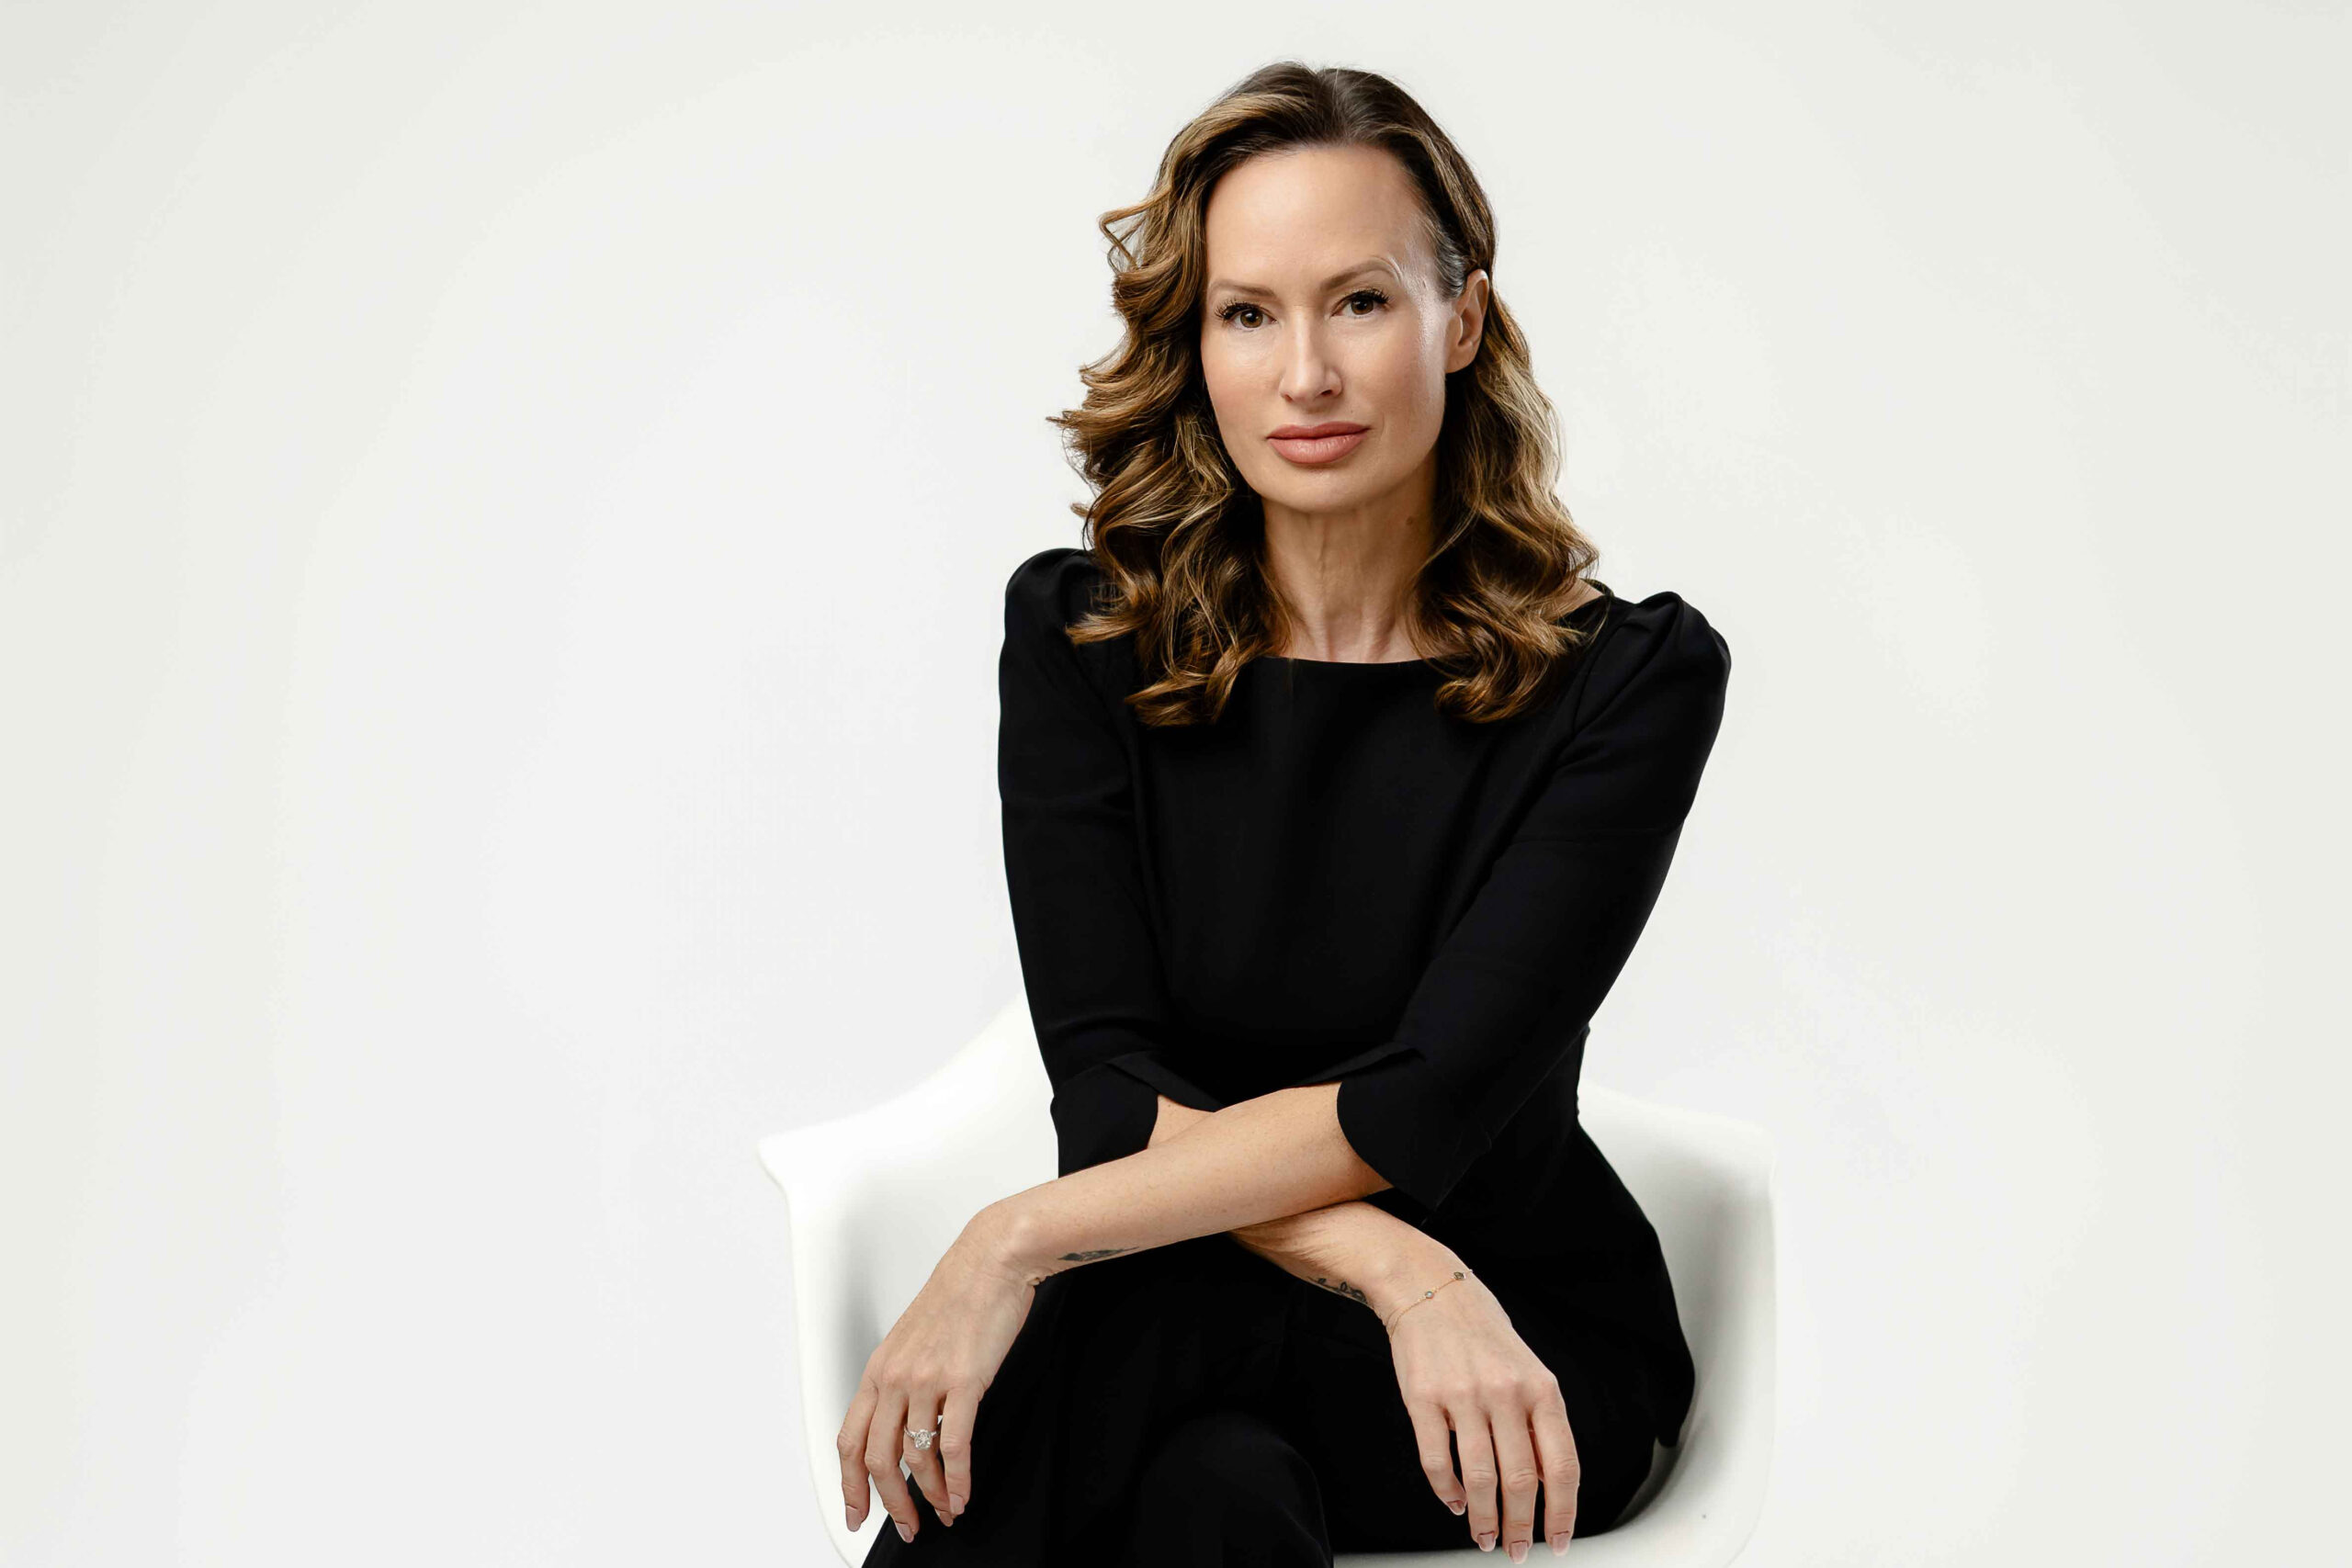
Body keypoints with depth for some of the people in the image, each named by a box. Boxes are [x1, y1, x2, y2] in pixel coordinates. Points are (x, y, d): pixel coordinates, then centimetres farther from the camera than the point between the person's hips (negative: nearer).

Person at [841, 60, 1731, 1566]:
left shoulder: (1632, 676, -10)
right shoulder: (1079, 638, -2)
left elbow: (1425, 1104, -19)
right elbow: (1109, 1086, -11)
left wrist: (1025, 1237, -25)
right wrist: (1398, 1275, -27)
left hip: (1532, 1334, -1)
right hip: (1202, 1336, 2)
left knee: (1105, 1331, -32)